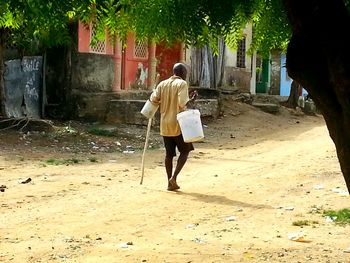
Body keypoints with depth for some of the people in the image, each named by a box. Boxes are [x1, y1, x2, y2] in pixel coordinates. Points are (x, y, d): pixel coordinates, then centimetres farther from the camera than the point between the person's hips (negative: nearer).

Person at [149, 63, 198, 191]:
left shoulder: (162, 84, 9)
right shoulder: (182, 84, -8)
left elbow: (154, 99, 1)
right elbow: (182, 103, -20)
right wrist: (191, 99, -2)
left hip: (165, 124, 5)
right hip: (178, 124, -5)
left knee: (169, 153, 11)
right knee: (185, 151, 8)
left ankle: (170, 183, 11)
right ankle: (174, 177, -5)